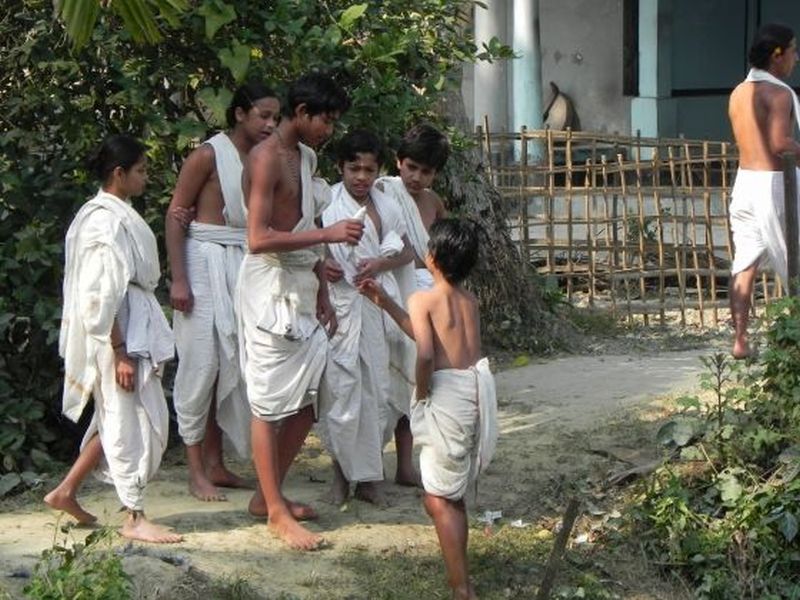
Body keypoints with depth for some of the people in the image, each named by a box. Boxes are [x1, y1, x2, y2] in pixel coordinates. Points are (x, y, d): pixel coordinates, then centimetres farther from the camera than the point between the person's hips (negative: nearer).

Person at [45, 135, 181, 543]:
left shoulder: (117, 214, 12)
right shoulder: (106, 221, -18)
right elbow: (102, 294, -22)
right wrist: (120, 352, -22)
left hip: (134, 328, 10)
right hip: (119, 334, -10)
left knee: (118, 418, 16)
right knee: (131, 420, -2)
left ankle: (66, 491, 23)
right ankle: (134, 518, 7)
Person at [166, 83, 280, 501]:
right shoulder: (209, 154, -9)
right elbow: (175, 214, -9)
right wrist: (178, 278, -15)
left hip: (244, 266, 6)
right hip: (205, 262, -6)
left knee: (230, 364, 10)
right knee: (201, 364, -3)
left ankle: (215, 463, 19)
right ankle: (196, 471, 4)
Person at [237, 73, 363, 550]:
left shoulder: (306, 157, 15)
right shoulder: (267, 158, -14)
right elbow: (259, 239, -22)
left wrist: (323, 292, 16)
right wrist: (329, 234, -25)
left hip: (303, 289, 9)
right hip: (271, 287, -9)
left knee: (309, 398, 11)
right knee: (270, 402, -2)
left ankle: (269, 494, 23)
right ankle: (276, 512, 3)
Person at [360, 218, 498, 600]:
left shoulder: (423, 299, -9)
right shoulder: (469, 301, 13)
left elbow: (425, 353, -24)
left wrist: (421, 393, -8)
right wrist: (386, 303, 27)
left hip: (447, 394, -7)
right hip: (476, 392, 7)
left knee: (440, 500, 0)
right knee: (452, 493, 22)